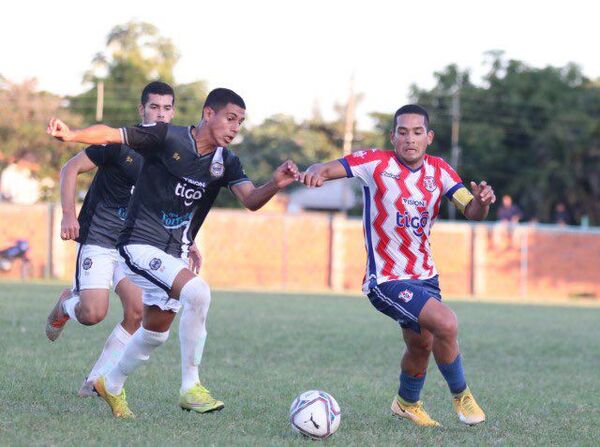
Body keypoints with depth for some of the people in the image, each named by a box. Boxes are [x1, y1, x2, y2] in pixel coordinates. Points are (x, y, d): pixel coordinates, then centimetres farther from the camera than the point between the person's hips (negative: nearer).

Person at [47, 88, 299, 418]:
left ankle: (111, 385, 45)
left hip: (174, 254, 8)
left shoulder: (225, 162, 2)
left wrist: (275, 185, -33)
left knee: (156, 332, 20)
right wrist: (71, 135, -38)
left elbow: (251, 200, -12)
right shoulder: (167, 138, -14)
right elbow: (112, 135, -19)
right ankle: (190, 386, -19)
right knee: (197, 291, -28)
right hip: (140, 245, -8)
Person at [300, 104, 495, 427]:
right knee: (446, 324, -23)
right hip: (386, 279, -6)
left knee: (422, 346, 20)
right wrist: (316, 172, -43)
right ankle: (460, 394, 1)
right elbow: (325, 169, -19)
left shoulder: (439, 170, 1)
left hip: (425, 275, 7)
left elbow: (471, 212, -7)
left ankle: (407, 403, 48)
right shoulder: (376, 163, -13)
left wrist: (481, 201, -30)